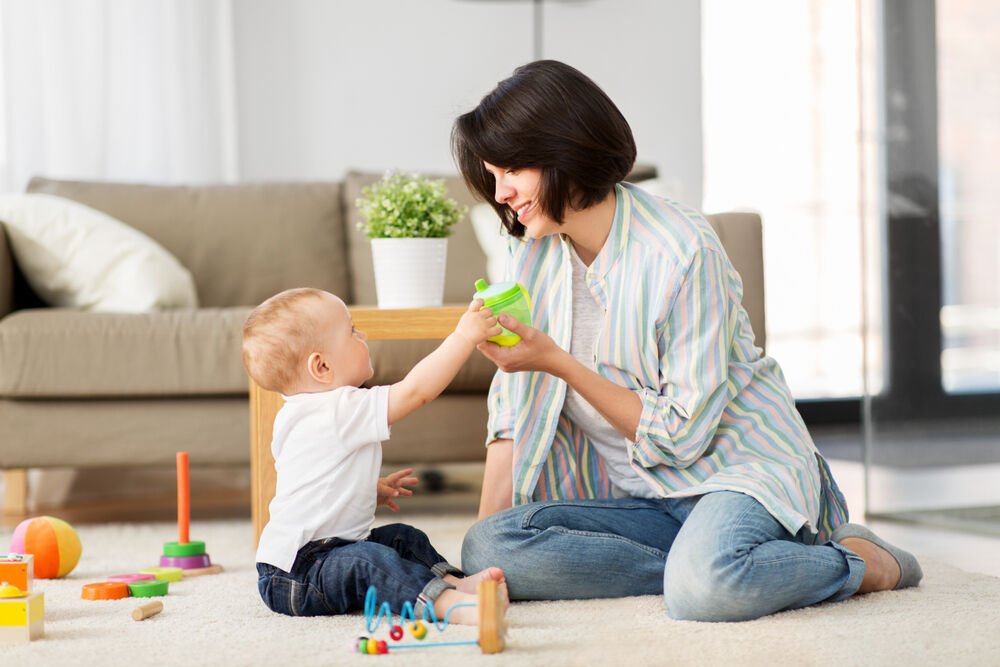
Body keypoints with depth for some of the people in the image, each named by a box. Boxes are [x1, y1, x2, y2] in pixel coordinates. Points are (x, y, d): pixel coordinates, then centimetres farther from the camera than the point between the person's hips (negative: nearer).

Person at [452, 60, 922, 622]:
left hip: (740, 467, -6)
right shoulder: (533, 253, 4)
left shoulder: (682, 251, -17)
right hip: (640, 498, 6)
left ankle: (855, 562, -9)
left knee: (704, 588, -40)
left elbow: (679, 435, -18)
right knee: (488, 548, -23)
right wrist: (486, 530, -6)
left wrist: (557, 361, -21)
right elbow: (514, 412, 7)